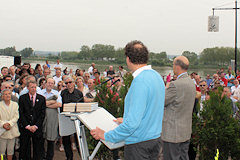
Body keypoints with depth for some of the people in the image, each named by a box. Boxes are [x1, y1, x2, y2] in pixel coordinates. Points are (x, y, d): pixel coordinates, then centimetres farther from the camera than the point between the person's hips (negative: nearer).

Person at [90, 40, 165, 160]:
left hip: (139, 143, -9)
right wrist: (126, 120, 28)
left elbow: (133, 122, -26)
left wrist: (106, 136, -17)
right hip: (155, 137, 9)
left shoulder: (140, 81, -23)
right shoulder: (157, 76, 7)